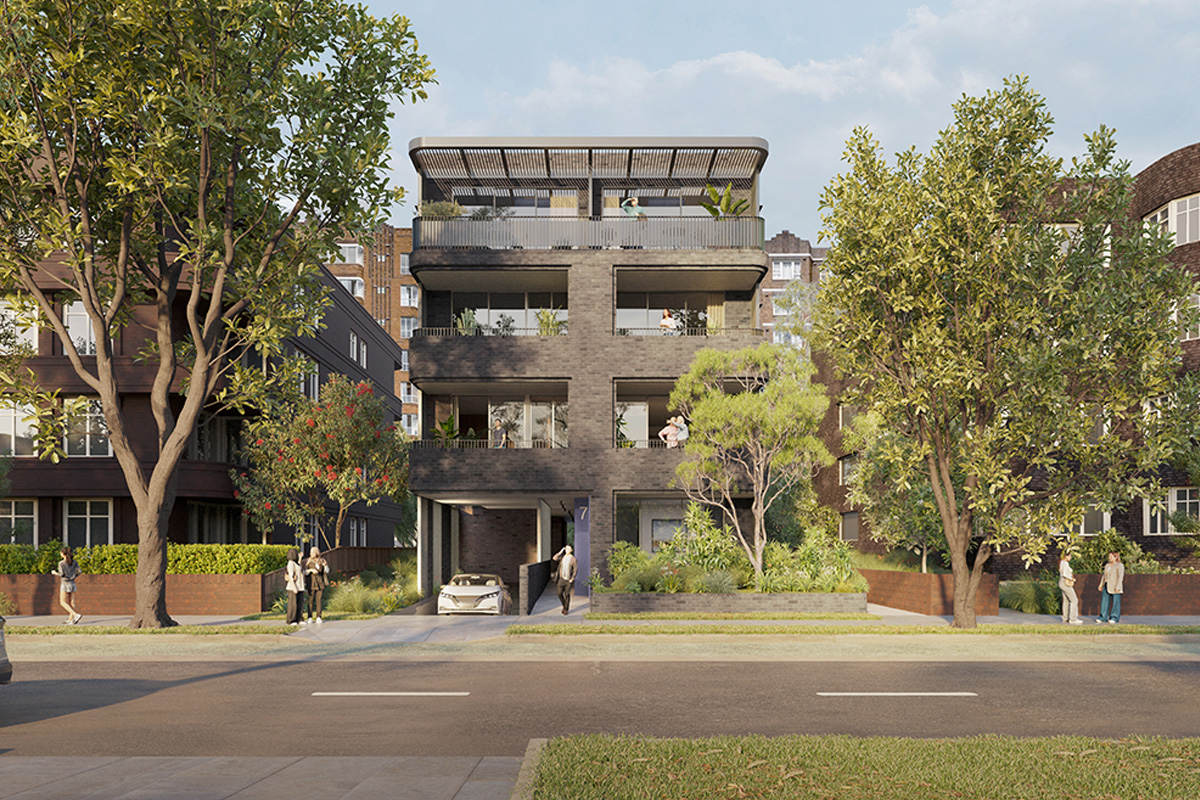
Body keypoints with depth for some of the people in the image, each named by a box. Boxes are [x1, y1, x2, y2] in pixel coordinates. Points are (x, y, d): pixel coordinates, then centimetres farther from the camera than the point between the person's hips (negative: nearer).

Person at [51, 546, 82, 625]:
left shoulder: (61, 563, -11)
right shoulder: (74, 562, 3)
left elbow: (61, 574, -16)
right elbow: (79, 571, -2)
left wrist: (54, 572, 2)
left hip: (65, 584, -6)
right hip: (72, 584, 6)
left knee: (63, 602, -1)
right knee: (71, 602, 10)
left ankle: (76, 615, -17)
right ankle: (70, 619, 9)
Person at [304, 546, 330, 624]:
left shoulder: (321, 561, 7)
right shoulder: (308, 562, 2)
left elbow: (327, 571, 5)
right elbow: (305, 572, -2)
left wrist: (325, 565, -14)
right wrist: (311, 570, -19)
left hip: (320, 582, 1)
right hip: (311, 582, -1)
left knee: (318, 600, -2)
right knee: (311, 600, -5)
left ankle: (318, 617, 1)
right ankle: (310, 618, 1)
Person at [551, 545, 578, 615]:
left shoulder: (574, 559, -5)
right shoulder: (562, 557, 7)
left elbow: (575, 570, -8)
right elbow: (554, 559, -11)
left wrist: (572, 579, -15)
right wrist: (561, 552, -7)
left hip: (569, 580, -3)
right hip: (561, 579, 3)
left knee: (567, 595, 0)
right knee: (560, 594, -2)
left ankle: (566, 609, 13)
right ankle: (564, 605, 23)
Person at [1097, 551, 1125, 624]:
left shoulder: (1119, 565, -4)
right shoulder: (1107, 565, 18)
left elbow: (1120, 577, -12)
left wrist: (1117, 587, -19)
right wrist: (1101, 585, 14)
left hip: (1115, 587, -7)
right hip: (1106, 586, 7)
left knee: (1115, 602, -2)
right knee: (1104, 601, 2)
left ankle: (1115, 618, 4)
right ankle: (1103, 617, 4)